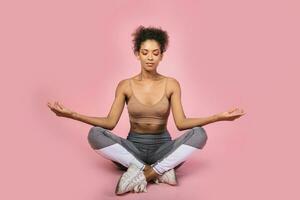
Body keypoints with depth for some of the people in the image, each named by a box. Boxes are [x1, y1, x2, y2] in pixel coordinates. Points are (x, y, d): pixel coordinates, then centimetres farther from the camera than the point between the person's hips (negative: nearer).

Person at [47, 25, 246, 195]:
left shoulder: (171, 84, -3)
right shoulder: (125, 85, -2)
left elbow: (181, 123, -11)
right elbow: (110, 122, -8)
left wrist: (219, 117, -24)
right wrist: (72, 114, -19)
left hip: (163, 148, 0)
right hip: (133, 148, 1)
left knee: (199, 134, -28)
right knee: (95, 134, -27)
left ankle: (142, 174, -31)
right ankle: (160, 171, -29)